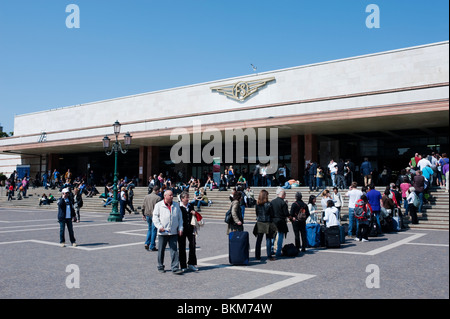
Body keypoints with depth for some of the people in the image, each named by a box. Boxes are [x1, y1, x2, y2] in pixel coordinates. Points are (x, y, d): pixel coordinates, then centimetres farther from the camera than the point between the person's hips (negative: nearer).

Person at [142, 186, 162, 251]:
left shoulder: (146, 197, 7)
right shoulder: (158, 198, -12)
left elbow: (143, 206, 12)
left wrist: (143, 215, 21)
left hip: (147, 215, 6)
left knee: (150, 229, 21)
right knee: (154, 230, 3)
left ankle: (147, 243, 10)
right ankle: (152, 246, 6)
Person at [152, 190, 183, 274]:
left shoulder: (176, 205, 11)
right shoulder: (158, 205, 2)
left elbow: (180, 218, 13)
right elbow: (155, 217, -1)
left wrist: (180, 228, 4)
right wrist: (159, 226, -13)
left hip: (174, 232, 2)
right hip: (163, 232, -2)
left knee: (174, 250, -2)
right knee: (161, 250, 9)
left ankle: (175, 268, -1)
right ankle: (160, 267, 23)